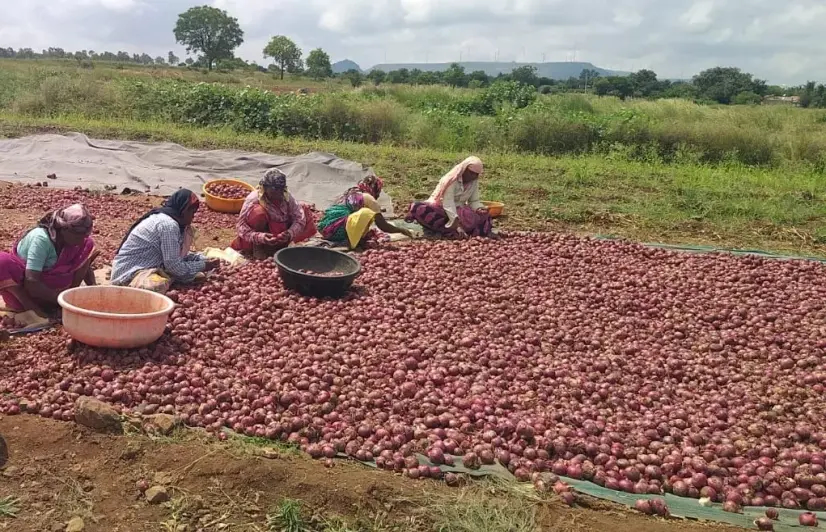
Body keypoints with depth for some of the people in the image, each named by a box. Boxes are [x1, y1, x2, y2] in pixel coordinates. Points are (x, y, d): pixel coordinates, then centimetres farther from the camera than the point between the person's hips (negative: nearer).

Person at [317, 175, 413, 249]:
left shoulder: (350, 192, 24)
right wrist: (401, 230, 14)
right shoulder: (368, 198, 0)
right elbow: (383, 226, -1)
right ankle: (351, 241, -12)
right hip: (336, 231, -9)